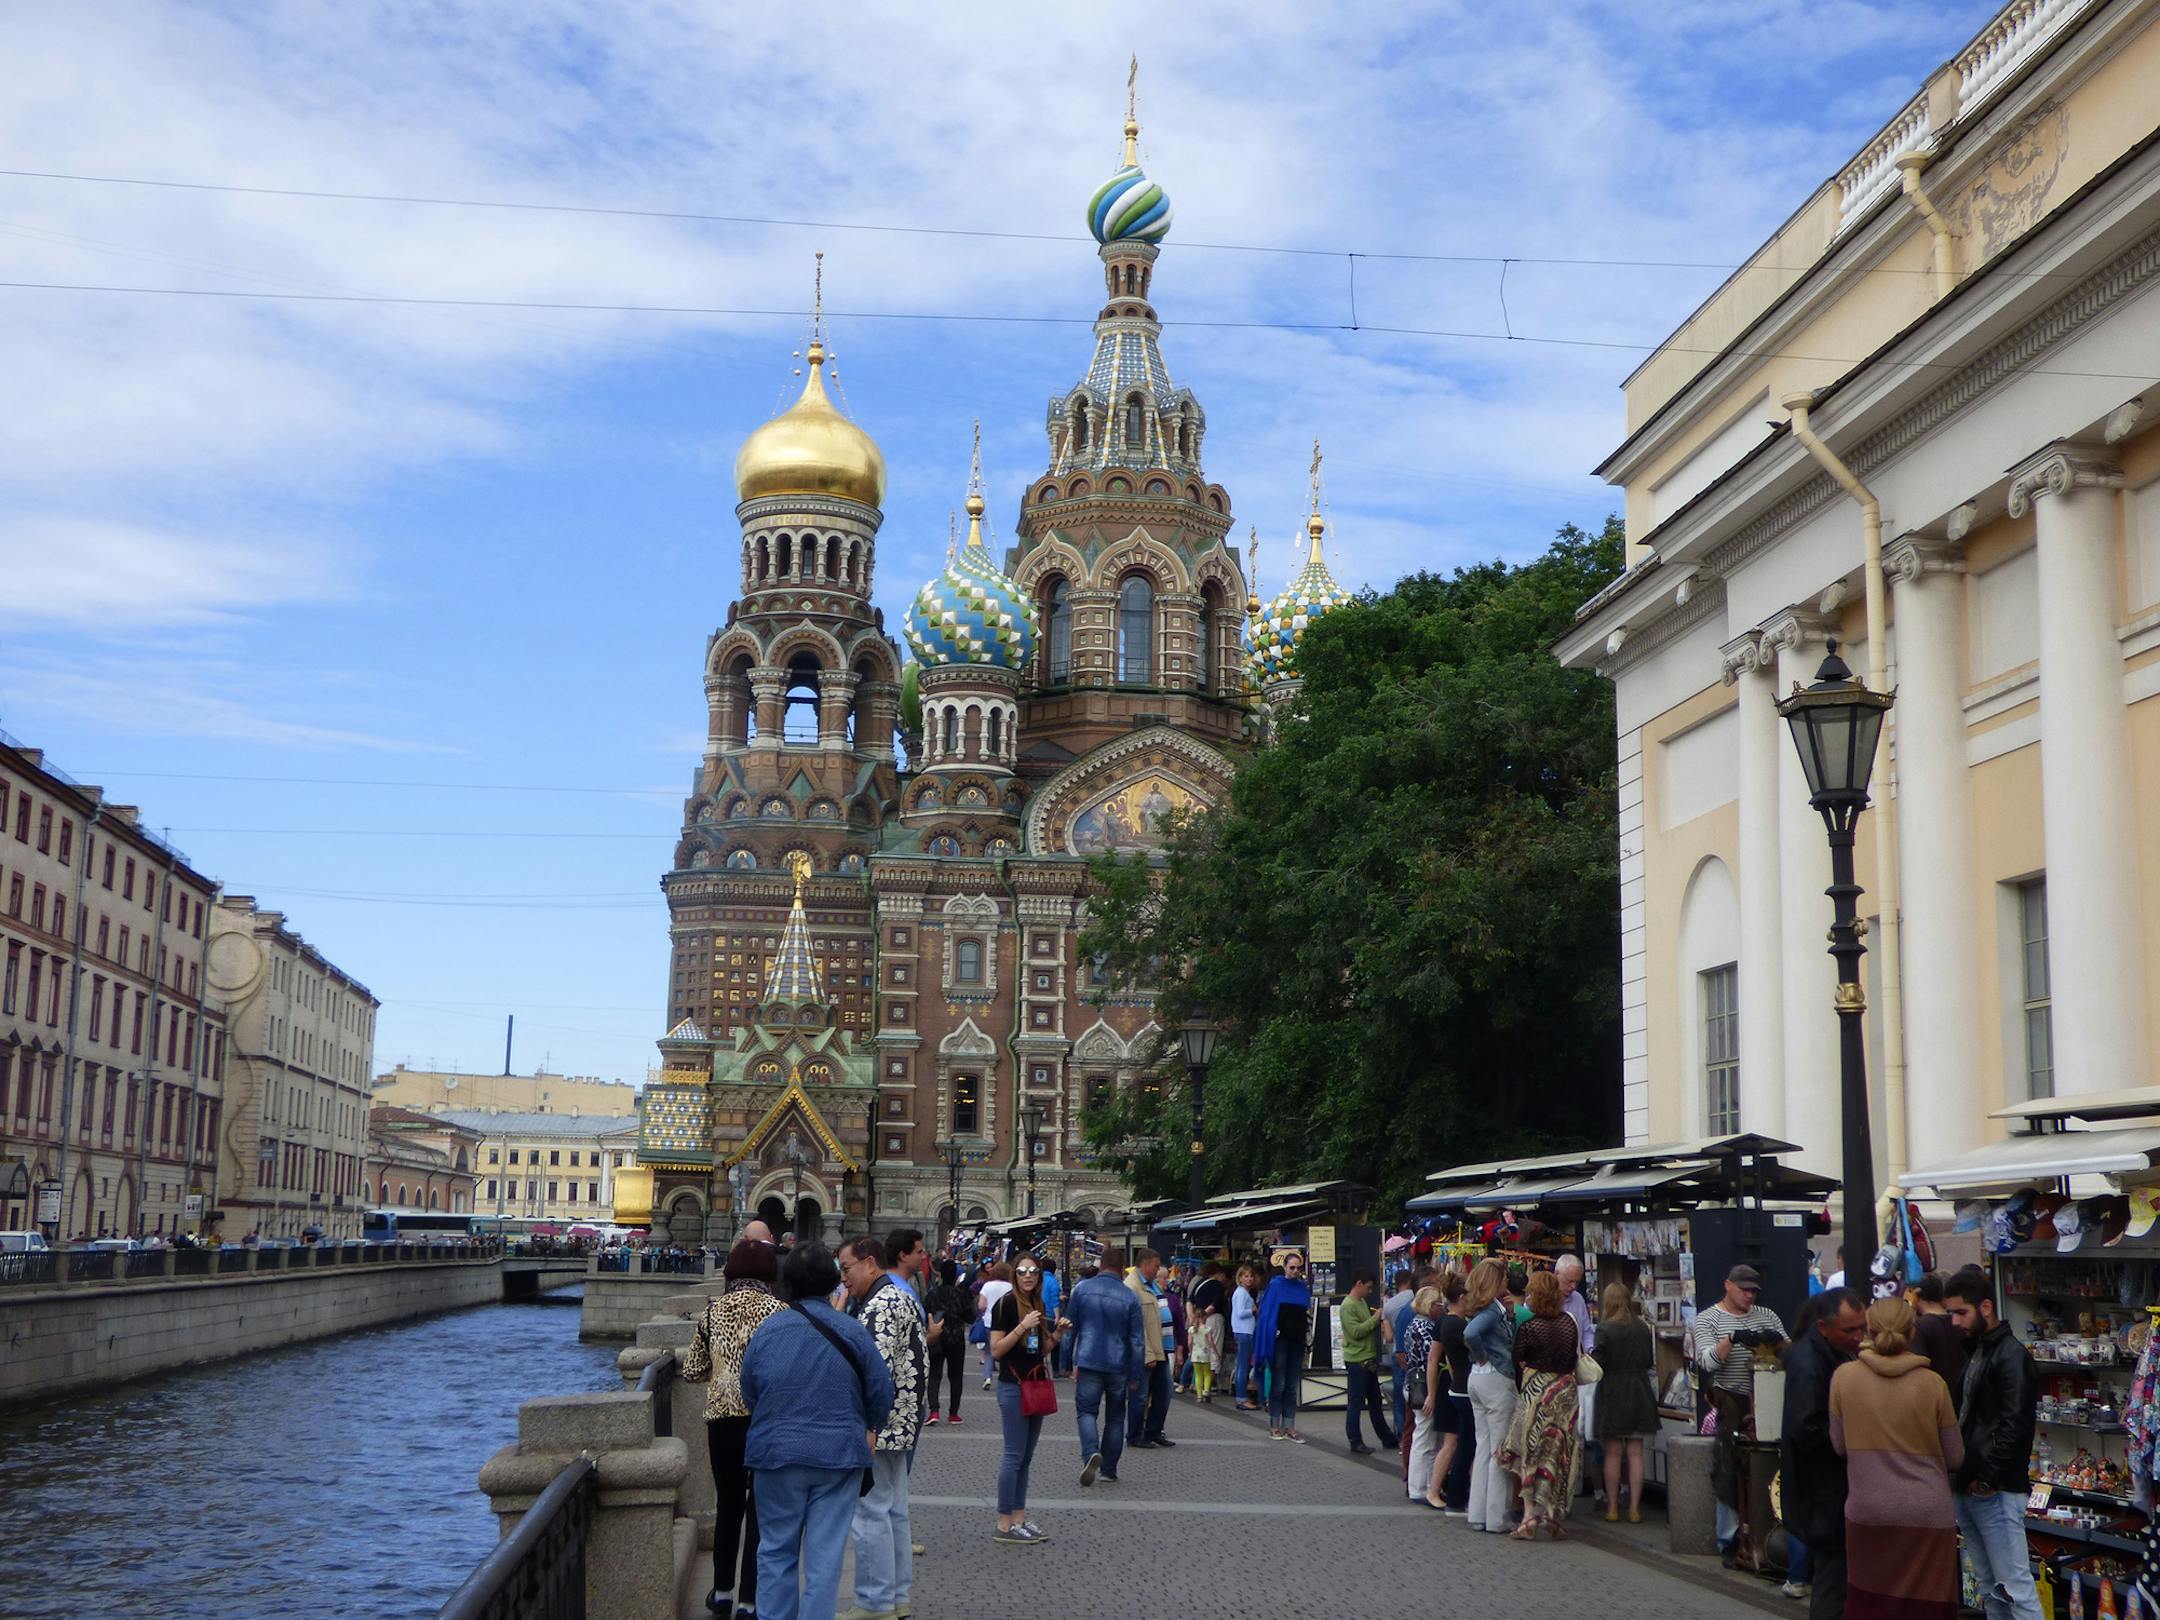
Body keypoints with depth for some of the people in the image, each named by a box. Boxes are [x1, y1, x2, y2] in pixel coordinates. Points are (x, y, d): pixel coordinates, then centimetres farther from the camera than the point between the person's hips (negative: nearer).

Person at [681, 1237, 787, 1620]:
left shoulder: (713, 1309, 3)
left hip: (721, 1417, 4)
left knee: (728, 1505, 19)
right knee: (760, 1508, 6)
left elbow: (692, 1370, 9)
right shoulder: (775, 1309, -9)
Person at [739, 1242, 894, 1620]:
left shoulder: (767, 1329, -6)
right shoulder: (851, 1331, -9)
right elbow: (881, 1392, -3)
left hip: (776, 1452, 1)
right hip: (840, 1457, -1)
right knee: (825, 1554, 5)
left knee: (776, 1549, 13)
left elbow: (749, 1393, 6)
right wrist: (868, 1429, 17)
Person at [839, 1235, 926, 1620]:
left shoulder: (881, 1305, -18)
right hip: (900, 1425, 11)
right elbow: (920, 1359, 20)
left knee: (871, 1511, -5)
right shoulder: (903, 1296, 15)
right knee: (894, 1509, 16)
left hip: (877, 1426, -11)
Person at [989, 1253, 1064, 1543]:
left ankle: (1019, 1518, 15)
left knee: (1026, 1457, 10)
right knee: (1014, 1456, -7)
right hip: (1013, 1387, -8)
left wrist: (1056, 1333, 1)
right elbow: (996, 1350, -15)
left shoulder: (1037, 1305, 12)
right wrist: (1022, 1326, -23)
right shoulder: (1006, 1304, -11)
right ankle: (1004, 1524, -2)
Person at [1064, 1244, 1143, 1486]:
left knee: (1086, 1411, 4)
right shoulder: (1130, 1298, -1)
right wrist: (1136, 1375, 7)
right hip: (1118, 1365, 1)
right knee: (1115, 1418, 13)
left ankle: (1091, 1452, -22)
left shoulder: (1082, 1289, -1)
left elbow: (1070, 1327, 3)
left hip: (1089, 1363, -1)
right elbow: (1137, 1340, 0)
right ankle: (1109, 1470, 17)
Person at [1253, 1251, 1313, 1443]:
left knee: (1292, 1387, 6)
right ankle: (1274, 1426, 8)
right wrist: (1268, 1339, -10)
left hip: (1297, 1341, 4)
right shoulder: (1276, 1285, -3)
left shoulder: (1303, 1289, 10)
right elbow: (1266, 1312, -5)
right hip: (1279, 1341, -4)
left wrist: (1308, 1336, 5)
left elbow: (1308, 1316, 16)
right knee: (1278, 1384, 0)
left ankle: (1289, 1428, 9)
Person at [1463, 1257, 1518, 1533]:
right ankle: (1496, 1519, 0)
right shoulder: (1492, 1308, -16)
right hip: (1496, 1379, -9)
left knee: (1484, 1447, 13)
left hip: (1477, 1378, 9)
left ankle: (1478, 1515, 16)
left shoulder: (1483, 1307, 12)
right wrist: (1483, 1357, -17)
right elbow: (1470, 1334, -33)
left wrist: (1509, 1314, 7)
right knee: (1500, 1449, -2)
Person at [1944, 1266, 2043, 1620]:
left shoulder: (2012, 1356, -10)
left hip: (1996, 1492, -9)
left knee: (2016, 1588, -8)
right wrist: (1958, 1477, 10)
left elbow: (2014, 1427, -18)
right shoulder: (1971, 1352, 16)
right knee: (1990, 1588, 13)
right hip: (1967, 1489, 9)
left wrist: (1987, 1478, -15)